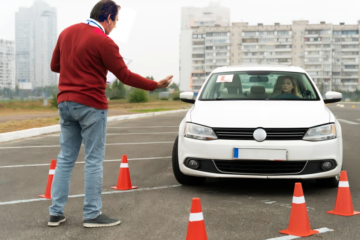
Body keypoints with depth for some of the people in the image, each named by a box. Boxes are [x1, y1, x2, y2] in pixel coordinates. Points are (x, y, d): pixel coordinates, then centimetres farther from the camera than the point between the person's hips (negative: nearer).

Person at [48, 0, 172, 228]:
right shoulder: (103, 42, -13)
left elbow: (55, 66, 17)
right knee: (94, 160, 1)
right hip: (91, 105, -7)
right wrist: (156, 85, -1)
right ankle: (92, 214, 5)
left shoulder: (67, 32, 9)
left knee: (65, 158, 12)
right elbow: (125, 76, -10)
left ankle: (56, 212, 14)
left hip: (65, 102, 7)